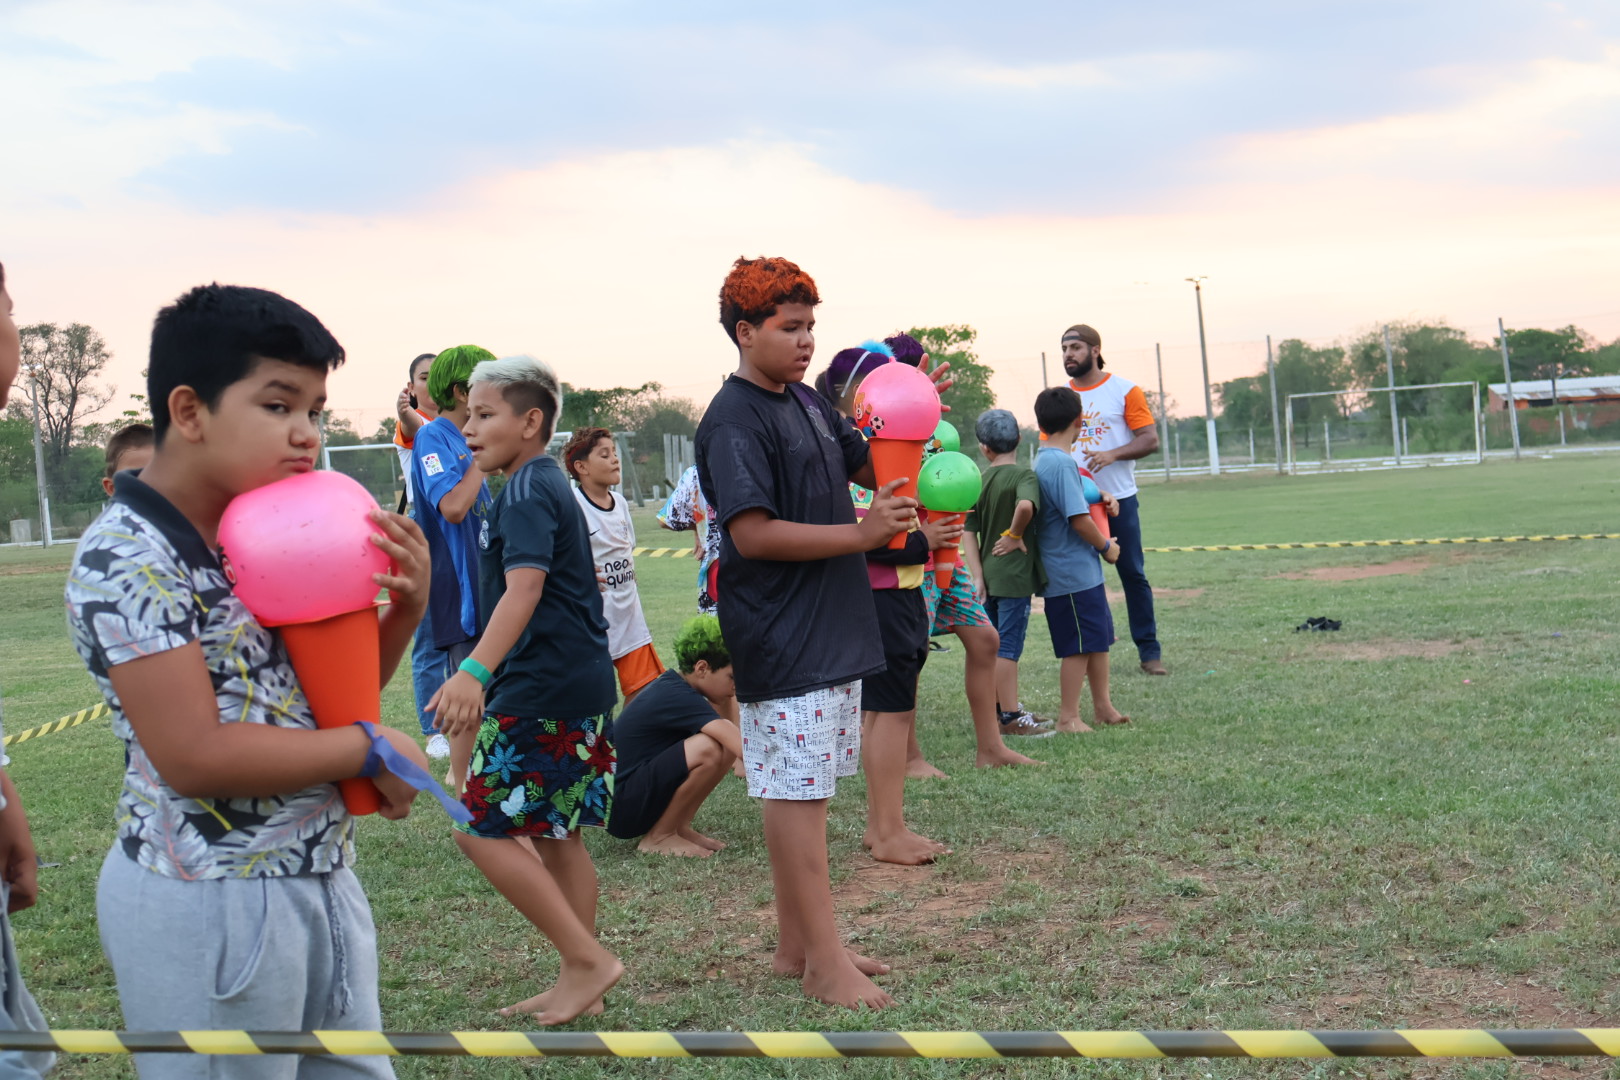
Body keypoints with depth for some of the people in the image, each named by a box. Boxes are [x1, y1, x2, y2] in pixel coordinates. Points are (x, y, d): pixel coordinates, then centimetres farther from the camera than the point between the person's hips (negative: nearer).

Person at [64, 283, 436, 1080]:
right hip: (208, 903, -7)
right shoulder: (126, 557, -17)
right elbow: (195, 757, -24)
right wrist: (373, 749, -15)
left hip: (322, 875, 8)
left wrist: (407, 608, -4)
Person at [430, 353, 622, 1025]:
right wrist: (487, 677, 37)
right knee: (555, 835, 14)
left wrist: (475, 672, -39)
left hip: (543, 690, -11)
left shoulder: (526, 490, -12)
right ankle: (579, 982, 21)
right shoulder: (545, 485, 19)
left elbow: (524, 589, -27)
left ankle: (586, 959, -3)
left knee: (483, 829, -7)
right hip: (579, 685, 11)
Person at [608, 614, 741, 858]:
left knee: (725, 745, 2)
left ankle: (679, 826, 7)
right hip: (620, 809, -10)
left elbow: (730, 733, 8)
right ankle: (659, 837, -10)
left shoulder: (673, 685, 6)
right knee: (709, 748, -29)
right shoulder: (678, 698, -23)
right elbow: (743, 747, -31)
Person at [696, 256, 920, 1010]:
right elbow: (752, 533, -22)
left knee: (806, 786, 14)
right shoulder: (734, 420, -14)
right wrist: (860, 533, -23)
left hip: (833, 628, 9)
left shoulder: (805, 401, 13)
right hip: (782, 639, -9)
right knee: (795, 791, -3)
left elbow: (869, 467, 22)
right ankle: (824, 962, 4)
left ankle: (797, 945, 24)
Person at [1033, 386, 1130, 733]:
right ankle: (1068, 717, 7)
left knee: (1099, 637, 17)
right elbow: (1079, 519, -23)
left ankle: (1103, 706, 26)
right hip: (1074, 571, -10)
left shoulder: (1042, 461, 11)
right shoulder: (1062, 463, -19)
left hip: (1082, 571, 10)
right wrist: (1106, 546, -9)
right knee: (1080, 646, -1)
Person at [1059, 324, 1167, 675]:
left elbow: (1150, 439, -7)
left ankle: (1148, 650, 9)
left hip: (1119, 500, -2)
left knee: (1133, 574, 2)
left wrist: (1112, 454, -22)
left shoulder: (1125, 391, -2)